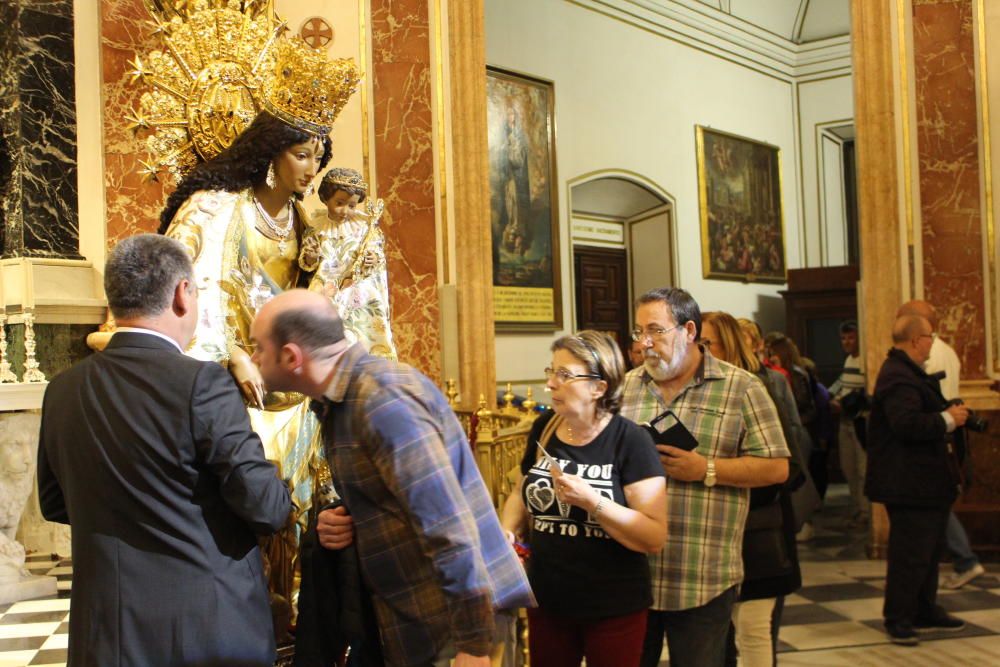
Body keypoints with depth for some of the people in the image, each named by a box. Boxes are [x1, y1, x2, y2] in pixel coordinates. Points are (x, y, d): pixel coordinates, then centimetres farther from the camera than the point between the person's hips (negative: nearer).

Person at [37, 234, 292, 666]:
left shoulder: (62, 390, 0)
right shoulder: (202, 383, -18)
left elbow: (54, 503, 13)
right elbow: (266, 508, -17)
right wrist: (279, 489, 4)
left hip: (106, 631, 5)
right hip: (211, 630, -5)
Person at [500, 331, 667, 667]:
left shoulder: (631, 441, -15)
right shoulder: (543, 428, 0)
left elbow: (655, 537, -19)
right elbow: (523, 492, 16)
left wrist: (591, 500, -28)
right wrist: (508, 530, -3)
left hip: (614, 610, -4)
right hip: (546, 601, 5)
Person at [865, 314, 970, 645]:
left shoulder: (907, 372, 15)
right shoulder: (898, 377, -21)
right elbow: (907, 423, -32)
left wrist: (948, 412, 10)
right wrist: (947, 419, -22)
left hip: (928, 480, 11)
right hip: (910, 483, -11)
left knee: (929, 549, 19)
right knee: (910, 552, -5)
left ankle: (925, 610, 31)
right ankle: (897, 619, 5)